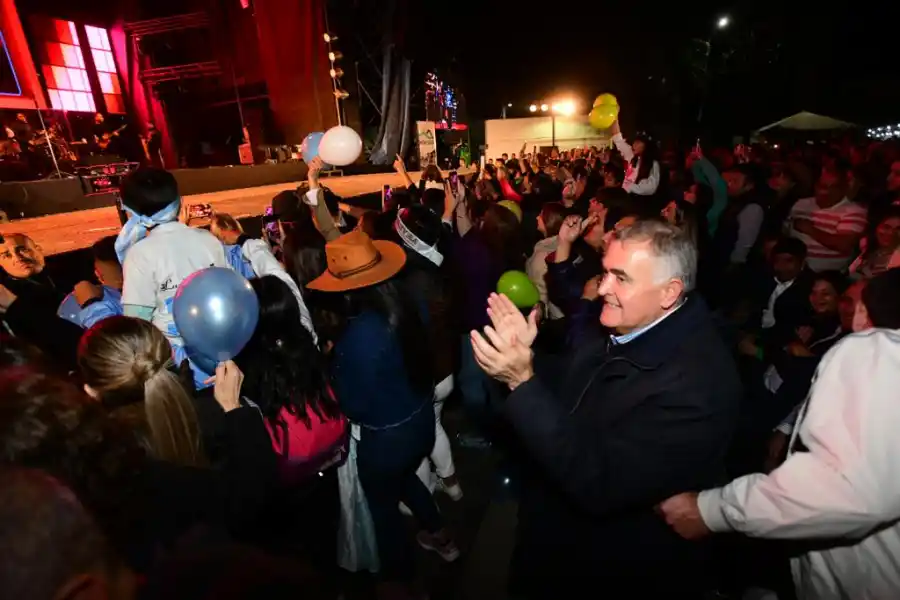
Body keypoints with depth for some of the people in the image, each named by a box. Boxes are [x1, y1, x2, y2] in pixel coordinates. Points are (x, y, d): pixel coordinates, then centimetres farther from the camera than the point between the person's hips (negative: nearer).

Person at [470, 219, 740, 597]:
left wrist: (523, 382, -36)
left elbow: (597, 486, -33)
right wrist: (522, 357, -14)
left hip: (621, 564, -6)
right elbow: (563, 404, 2)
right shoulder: (618, 326, -8)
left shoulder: (698, 382, -30)